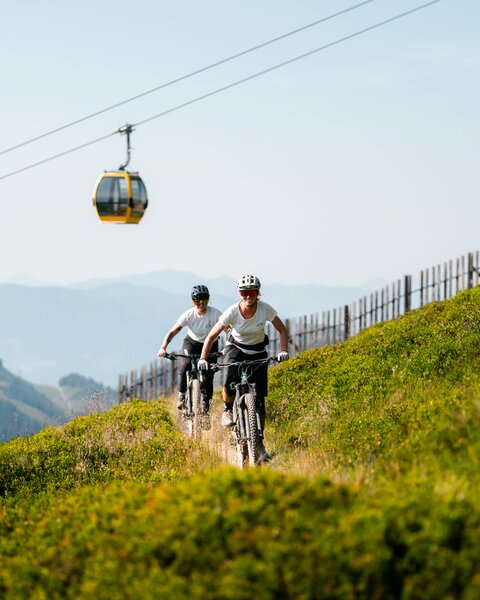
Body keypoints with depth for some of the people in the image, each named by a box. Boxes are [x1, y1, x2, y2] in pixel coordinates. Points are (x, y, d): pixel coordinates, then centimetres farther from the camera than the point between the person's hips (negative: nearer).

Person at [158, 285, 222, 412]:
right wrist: (163, 348, -37)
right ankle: (182, 394, -1)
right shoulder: (188, 315, -23)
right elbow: (173, 331, -24)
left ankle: (206, 405, 15)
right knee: (185, 367, -25)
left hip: (211, 345, 0)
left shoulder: (215, 313, -26)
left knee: (208, 376, -8)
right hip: (192, 343, 0)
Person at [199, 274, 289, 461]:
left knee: (259, 398, -5)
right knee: (231, 382, -33)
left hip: (258, 352, 1)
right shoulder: (232, 312, -23)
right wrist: (203, 359, -27)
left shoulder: (265, 309, -21)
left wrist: (283, 351, -26)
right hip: (235, 349, -1)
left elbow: (282, 329, -10)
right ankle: (228, 410, 0)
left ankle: (259, 443, 7)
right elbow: (212, 336, -17)